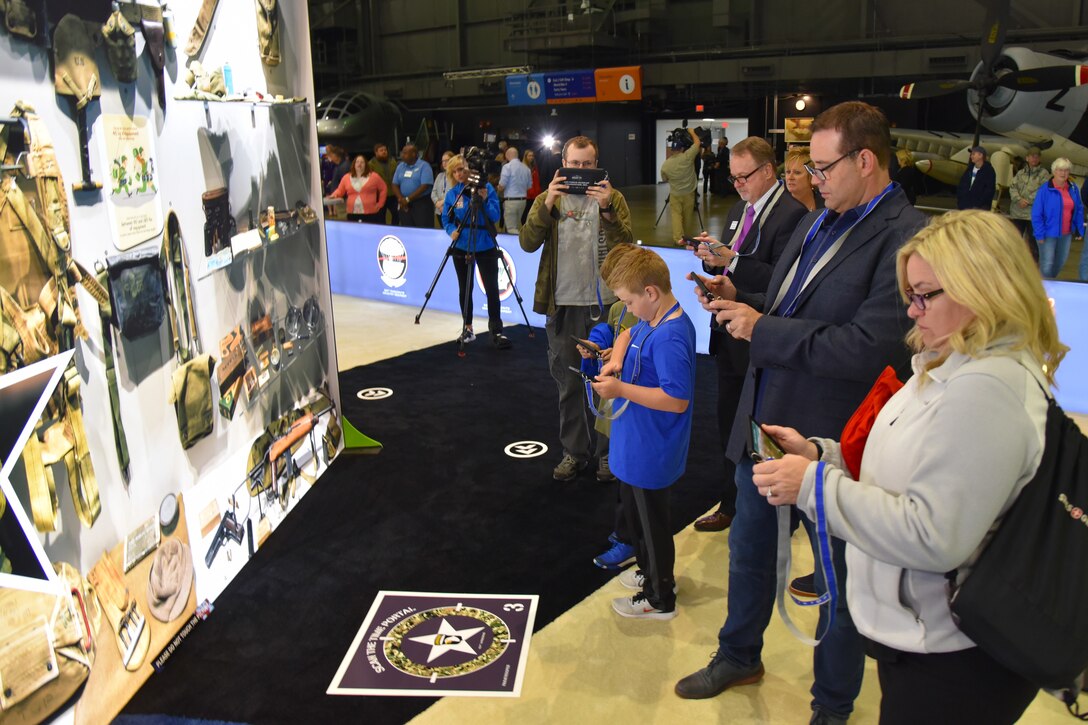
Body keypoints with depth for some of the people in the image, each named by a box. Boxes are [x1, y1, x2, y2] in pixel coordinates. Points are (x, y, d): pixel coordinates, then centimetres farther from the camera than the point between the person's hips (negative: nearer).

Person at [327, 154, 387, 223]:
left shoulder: (373, 176, 4)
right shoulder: (346, 177, 10)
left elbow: (383, 189, 9)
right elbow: (340, 191, 14)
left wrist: (380, 204, 3)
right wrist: (334, 195, -8)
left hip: (370, 214, -2)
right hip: (352, 214, 2)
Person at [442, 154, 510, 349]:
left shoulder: (486, 187, -4)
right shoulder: (452, 193, 2)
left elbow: (495, 216, -7)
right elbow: (446, 219, 8)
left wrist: (485, 200, -22)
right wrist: (452, 230, -12)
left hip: (486, 246, -2)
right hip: (462, 247, 2)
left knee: (492, 289, -6)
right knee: (465, 289, 9)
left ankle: (496, 331, 0)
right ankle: (468, 328, 22)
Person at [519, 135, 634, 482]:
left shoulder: (613, 198, 3)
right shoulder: (548, 199, 7)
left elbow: (626, 246, -11)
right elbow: (528, 243, -8)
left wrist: (606, 209, -23)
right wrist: (548, 204, -19)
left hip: (605, 304, -1)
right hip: (563, 306, 2)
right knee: (568, 383, 10)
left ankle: (608, 451, 22)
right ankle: (574, 451, 24)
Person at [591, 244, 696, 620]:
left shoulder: (670, 338, -29)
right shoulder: (650, 321, 1)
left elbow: (677, 400, -31)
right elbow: (629, 334, 21)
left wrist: (621, 389, -27)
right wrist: (616, 359, 1)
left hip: (649, 453, -10)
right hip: (635, 445, 10)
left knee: (651, 523, 9)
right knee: (637, 514, 27)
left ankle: (660, 599, 29)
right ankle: (651, 572, 48)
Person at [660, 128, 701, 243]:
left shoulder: (665, 165, -9)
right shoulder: (687, 157, -16)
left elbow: (664, 179, 8)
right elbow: (697, 142, -5)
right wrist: (692, 132, 11)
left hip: (675, 194, 0)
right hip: (689, 193, 0)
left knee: (676, 215, 1)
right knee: (688, 215, 12)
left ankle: (678, 237, -15)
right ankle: (687, 237, 26)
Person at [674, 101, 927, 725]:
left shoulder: (907, 237, -19)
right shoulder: (817, 224, 7)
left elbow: (867, 348, -28)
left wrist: (762, 329, -20)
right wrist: (741, 300, -4)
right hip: (765, 425, 8)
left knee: (839, 578, 15)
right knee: (749, 549, 23)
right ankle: (739, 657, 48)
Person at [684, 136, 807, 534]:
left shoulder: (791, 214, -15)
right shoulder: (738, 210, 13)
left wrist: (731, 260, -28)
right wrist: (711, 257, -6)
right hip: (729, 335, 9)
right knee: (729, 425, 18)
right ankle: (731, 505, 34)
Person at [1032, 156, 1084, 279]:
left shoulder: (1073, 188, 2)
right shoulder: (1045, 190, -14)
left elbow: (1079, 210, 9)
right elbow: (1036, 215, -13)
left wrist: (1080, 229, 3)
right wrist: (1040, 235, -17)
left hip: (1066, 234, 6)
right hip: (1049, 233, -5)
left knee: (1060, 263, 17)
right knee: (1047, 265, -2)